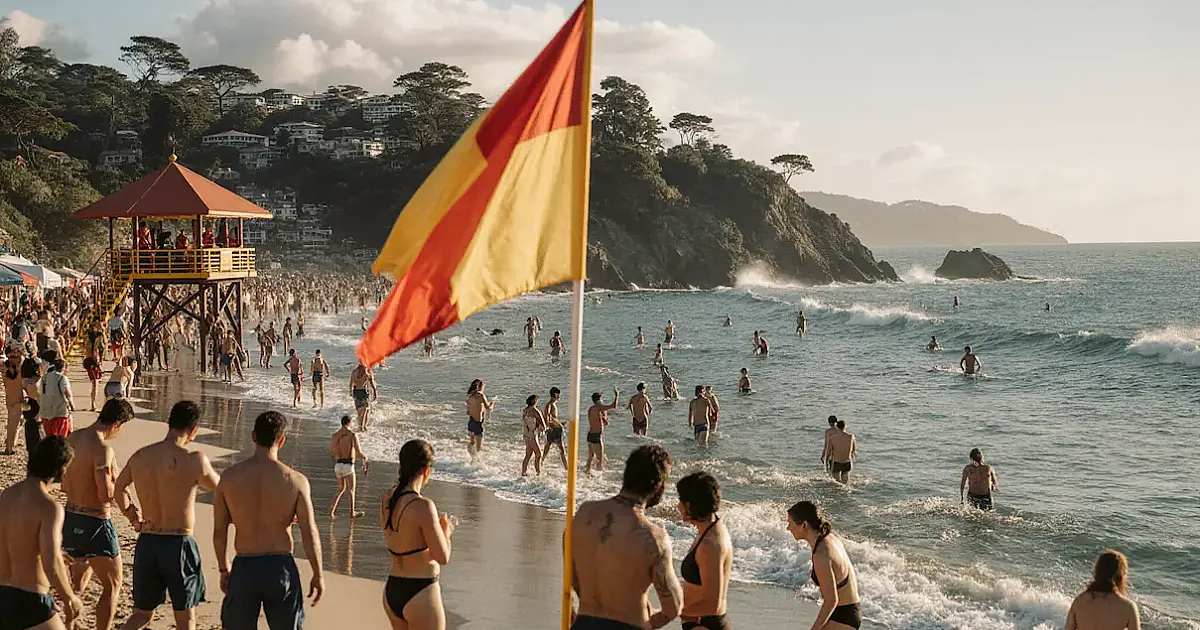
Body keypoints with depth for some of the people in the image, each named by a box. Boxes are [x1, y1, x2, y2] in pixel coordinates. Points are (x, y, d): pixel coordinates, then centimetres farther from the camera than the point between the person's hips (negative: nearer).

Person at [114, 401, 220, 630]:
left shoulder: (139, 456, 0)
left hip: (146, 543, 5)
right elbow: (216, 486, 4)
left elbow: (119, 487, 17)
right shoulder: (195, 460, -16)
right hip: (178, 546, -4)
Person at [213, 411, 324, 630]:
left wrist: (224, 569, 13)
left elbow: (219, 532, 0)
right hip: (281, 567, -1)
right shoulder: (296, 481, -11)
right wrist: (318, 574, 2)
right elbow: (309, 533, -9)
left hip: (244, 567, 1)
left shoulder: (229, 476, -5)